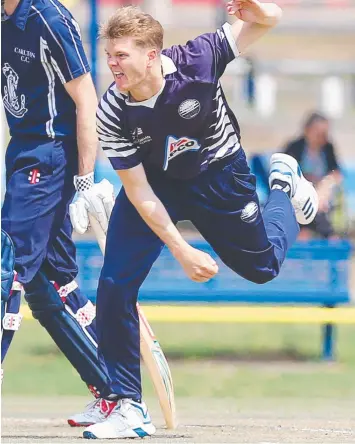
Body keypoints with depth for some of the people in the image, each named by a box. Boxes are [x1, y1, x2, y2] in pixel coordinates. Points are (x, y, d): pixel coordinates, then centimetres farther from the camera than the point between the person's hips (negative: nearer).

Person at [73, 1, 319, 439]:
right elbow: (140, 194, -21)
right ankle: (128, 407, -4)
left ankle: (284, 187, 46)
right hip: (156, 184, 0)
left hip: (220, 174, 0)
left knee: (261, 266, 14)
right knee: (115, 284, -13)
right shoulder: (112, 115, -27)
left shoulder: (195, 60, -30)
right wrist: (181, 251, -24)